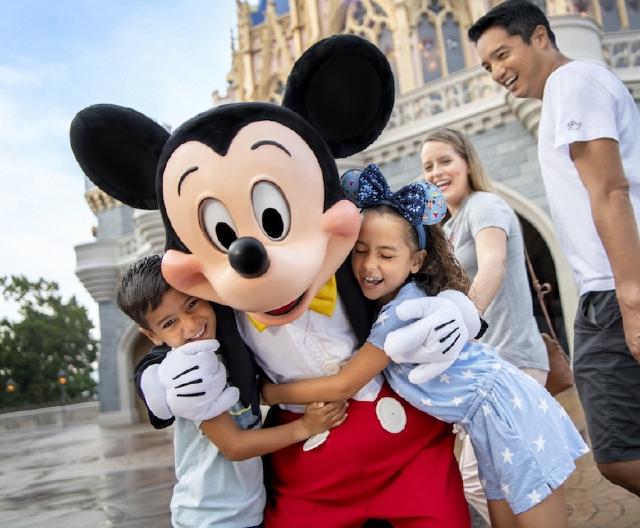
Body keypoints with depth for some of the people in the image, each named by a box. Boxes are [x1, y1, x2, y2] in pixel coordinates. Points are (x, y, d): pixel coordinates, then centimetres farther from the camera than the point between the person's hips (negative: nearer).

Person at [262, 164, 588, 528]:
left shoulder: (404, 309, -24)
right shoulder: (391, 299, 1)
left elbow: (343, 386, -18)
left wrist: (265, 392, -10)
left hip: (504, 410, -9)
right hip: (491, 418, 9)